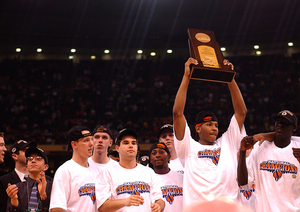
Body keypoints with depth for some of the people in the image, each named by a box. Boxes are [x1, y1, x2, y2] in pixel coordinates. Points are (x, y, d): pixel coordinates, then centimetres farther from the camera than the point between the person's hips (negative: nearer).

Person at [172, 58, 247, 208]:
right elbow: (177, 113, 4)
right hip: (197, 207, -3)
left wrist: (230, 78, 14)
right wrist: (186, 76, 4)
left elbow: (241, 112, 18)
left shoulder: (227, 144, 20)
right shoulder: (189, 147, 12)